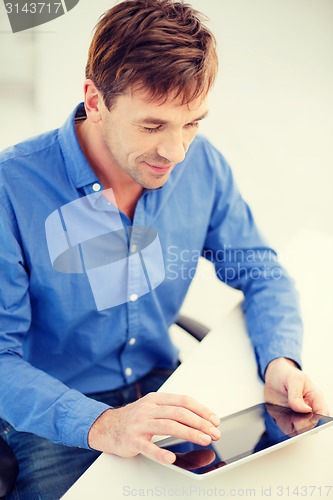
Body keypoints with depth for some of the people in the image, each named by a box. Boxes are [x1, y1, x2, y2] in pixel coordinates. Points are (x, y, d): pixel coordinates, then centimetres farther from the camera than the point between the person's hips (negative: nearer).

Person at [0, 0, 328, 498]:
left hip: (162, 388, 4)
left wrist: (281, 361, -18)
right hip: (55, 419, -3)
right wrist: (99, 425, -37)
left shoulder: (201, 164, -7)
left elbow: (260, 274, 3)